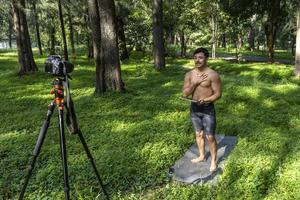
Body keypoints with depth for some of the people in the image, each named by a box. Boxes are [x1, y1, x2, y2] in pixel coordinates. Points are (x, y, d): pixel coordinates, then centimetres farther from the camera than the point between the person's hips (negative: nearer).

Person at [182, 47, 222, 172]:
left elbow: (218, 94, -12)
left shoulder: (213, 75, -13)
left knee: (210, 137, 2)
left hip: (208, 109, -5)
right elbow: (185, 94, -4)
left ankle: (213, 161, 21)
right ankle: (201, 156, 38)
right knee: (199, 134, 19)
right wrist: (195, 83, -16)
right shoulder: (189, 74, 0)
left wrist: (206, 100, -28)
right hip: (194, 108, 5)